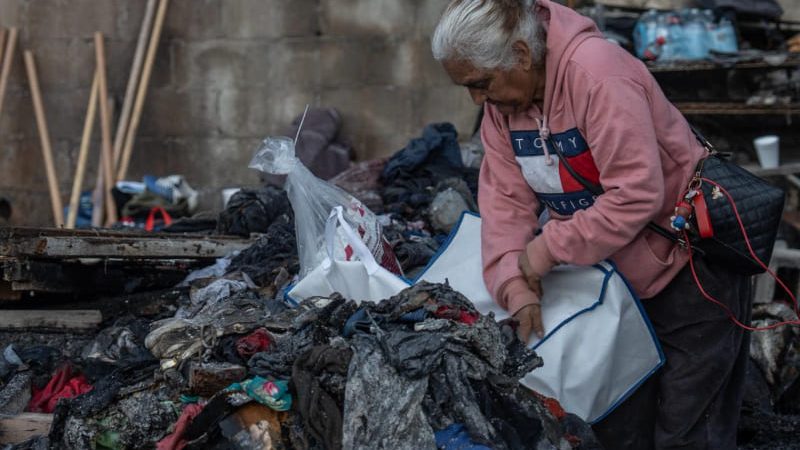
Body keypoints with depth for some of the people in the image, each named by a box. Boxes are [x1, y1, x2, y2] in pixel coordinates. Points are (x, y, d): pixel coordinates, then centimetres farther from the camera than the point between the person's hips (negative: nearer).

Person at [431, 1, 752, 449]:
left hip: (689, 265, -8)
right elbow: (505, 197, -5)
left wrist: (550, 248, -24)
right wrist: (515, 285, -19)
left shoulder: (596, 71, -27)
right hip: (617, 277, 8)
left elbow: (636, 194, -31)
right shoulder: (501, 101, -3)